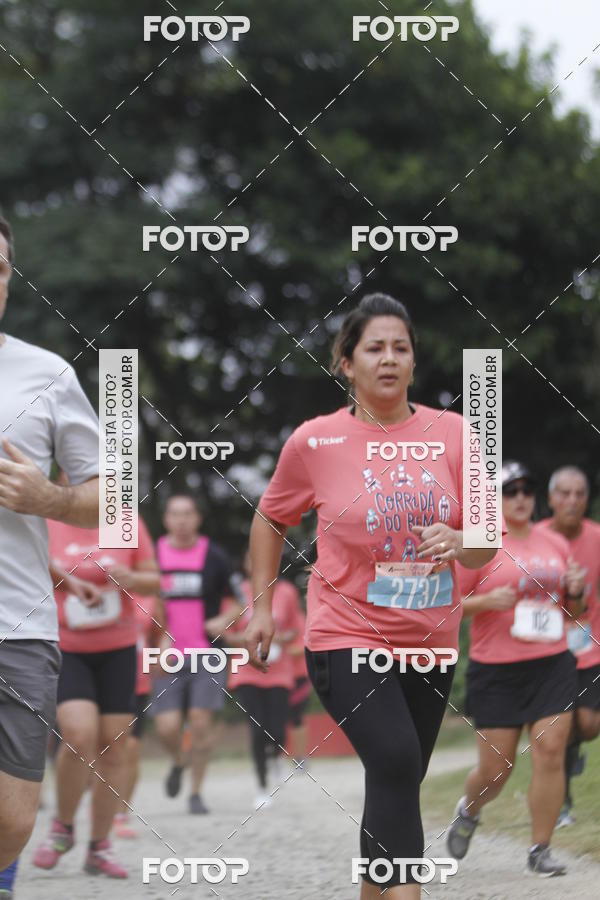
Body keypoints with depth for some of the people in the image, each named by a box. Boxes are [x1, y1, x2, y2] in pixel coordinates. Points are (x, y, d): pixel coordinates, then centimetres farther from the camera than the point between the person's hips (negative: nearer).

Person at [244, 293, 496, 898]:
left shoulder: (451, 433, 0)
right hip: (346, 637, -4)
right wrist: (261, 609, 9)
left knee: (397, 784, 13)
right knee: (395, 764, -23)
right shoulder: (313, 442, -5)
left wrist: (458, 541, -19)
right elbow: (270, 519, 12)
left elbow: (486, 547, 3)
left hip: (430, 642, 4)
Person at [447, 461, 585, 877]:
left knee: (550, 752, -9)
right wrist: (487, 601, -19)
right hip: (496, 671, -3)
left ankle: (540, 849, 1)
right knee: (496, 768, 1)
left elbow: (572, 604, 21)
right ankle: (468, 811, 35)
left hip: (553, 665, 3)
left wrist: (575, 591, -2)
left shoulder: (555, 544, 11)